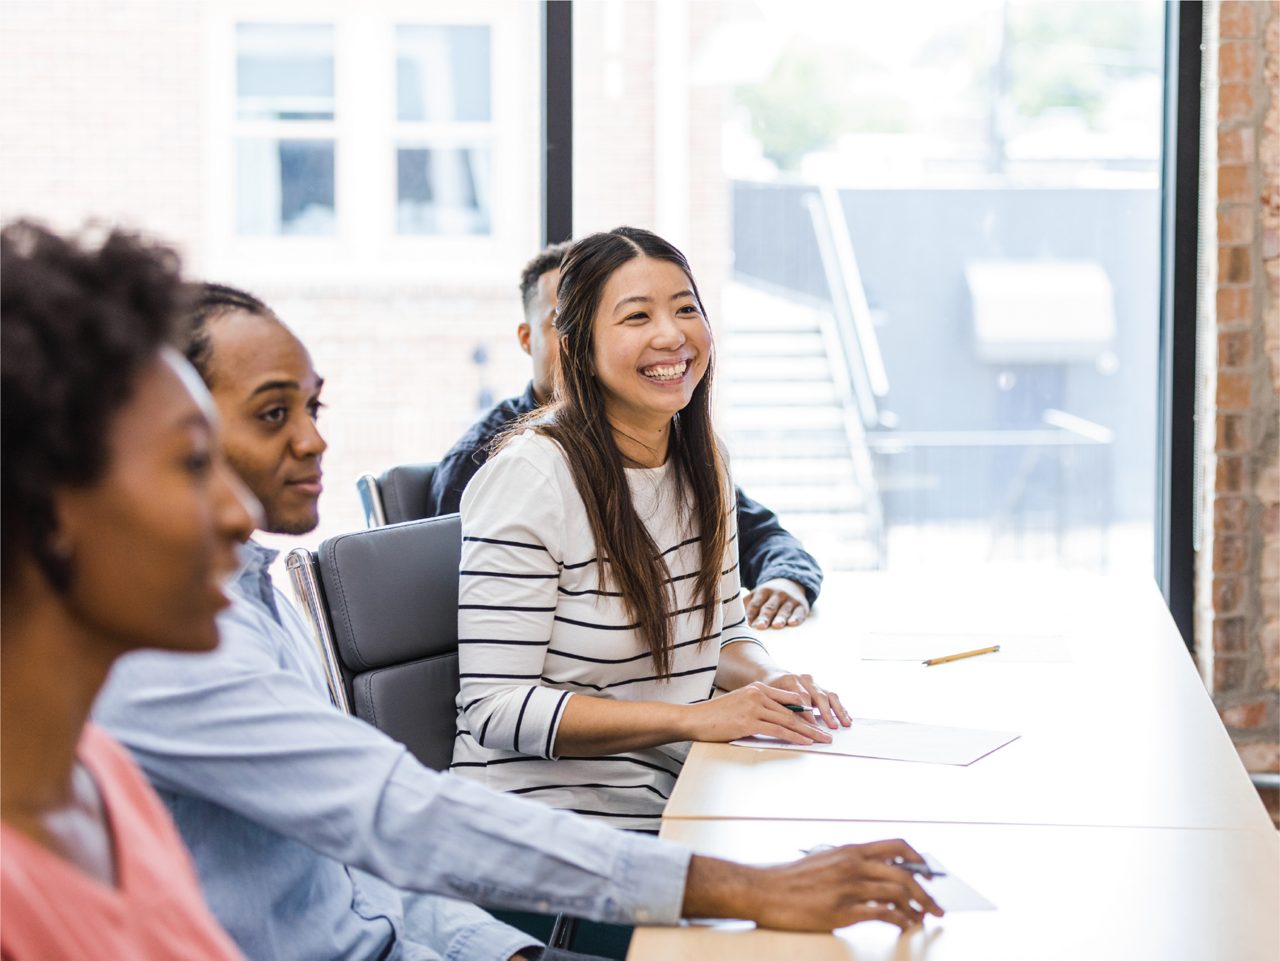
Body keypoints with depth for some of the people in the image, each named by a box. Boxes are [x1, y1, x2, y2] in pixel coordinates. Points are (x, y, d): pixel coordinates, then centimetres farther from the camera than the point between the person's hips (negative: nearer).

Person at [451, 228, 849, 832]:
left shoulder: (701, 465, 9)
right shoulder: (530, 475, -14)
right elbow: (495, 708, -18)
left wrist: (770, 680, -2)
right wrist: (694, 718, -22)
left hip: (674, 802, 7)